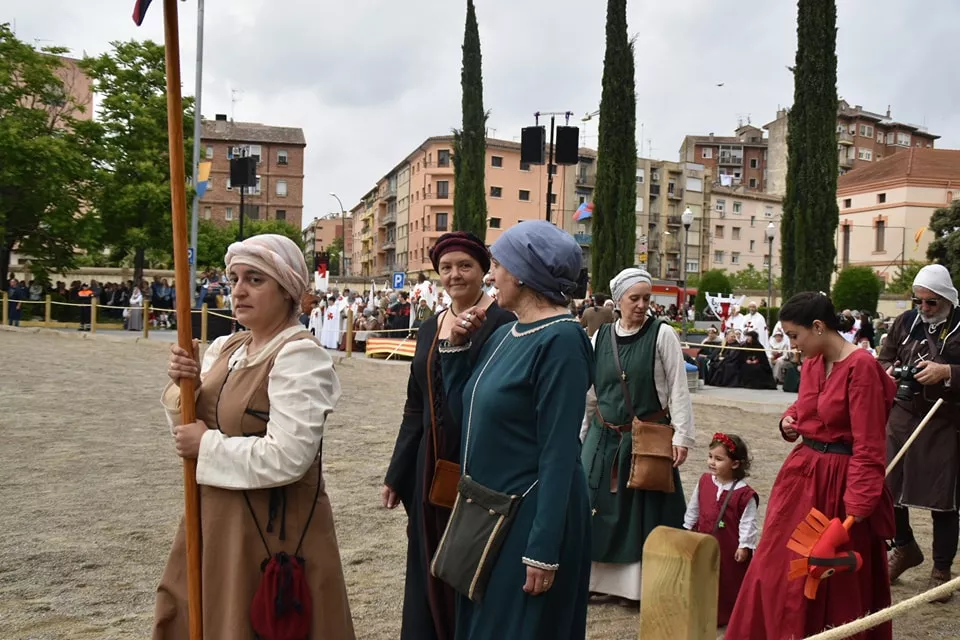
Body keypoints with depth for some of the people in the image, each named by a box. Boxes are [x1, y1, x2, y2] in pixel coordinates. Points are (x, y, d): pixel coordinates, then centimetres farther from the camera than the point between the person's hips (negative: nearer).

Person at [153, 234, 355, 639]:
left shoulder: (300, 355, -18)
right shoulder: (224, 348, 7)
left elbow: (287, 459, -27)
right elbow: (191, 431, 11)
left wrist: (208, 446, -17)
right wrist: (184, 388, -8)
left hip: (273, 531, -8)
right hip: (216, 520, 8)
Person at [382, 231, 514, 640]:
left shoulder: (502, 323, -9)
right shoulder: (429, 328, 11)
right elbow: (415, 407, 14)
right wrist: (396, 475, 14)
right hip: (431, 464, 6)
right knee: (432, 565, 14)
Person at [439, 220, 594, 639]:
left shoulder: (560, 340, -18)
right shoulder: (505, 334, 7)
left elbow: (558, 452, -21)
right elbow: (463, 410, 14)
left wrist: (543, 551, -22)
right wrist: (456, 346, 3)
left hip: (530, 515, -9)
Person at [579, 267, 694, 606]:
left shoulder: (662, 334, -7)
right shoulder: (601, 336, 4)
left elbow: (678, 389, -8)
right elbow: (589, 392, 10)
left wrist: (682, 436, -15)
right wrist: (580, 435, 13)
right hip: (604, 437, 4)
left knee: (641, 510, 4)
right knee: (600, 508, 10)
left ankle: (635, 584, 17)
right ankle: (600, 578, 25)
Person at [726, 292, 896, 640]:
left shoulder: (861, 367, -19)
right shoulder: (811, 362, 4)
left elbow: (868, 447, -21)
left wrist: (857, 507, -24)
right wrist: (789, 419, 0)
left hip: (839, 482, -8)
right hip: (802, 473, 8)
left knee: (839, 583, 9)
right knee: (778, 570, 16)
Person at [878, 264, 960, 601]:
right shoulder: (905, 322, 6)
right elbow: (883, 359, 14)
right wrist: (889, 371, -7)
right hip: (901, 416, 4)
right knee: (887, 486, 9)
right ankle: (904, 548, 34)